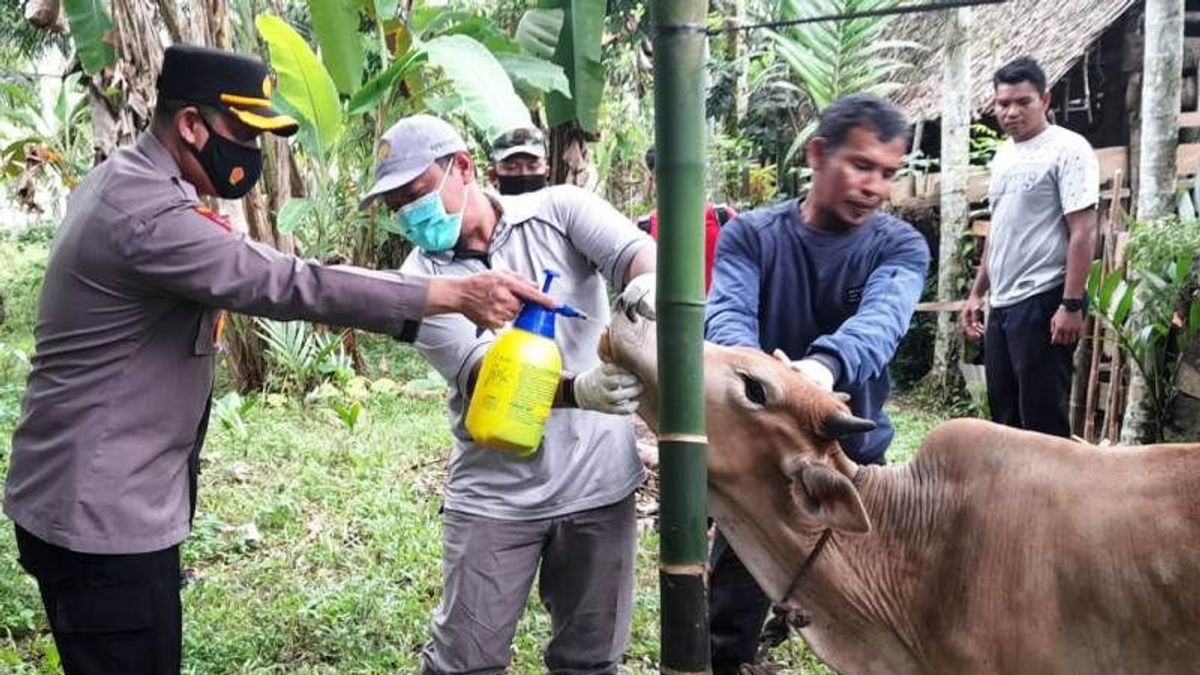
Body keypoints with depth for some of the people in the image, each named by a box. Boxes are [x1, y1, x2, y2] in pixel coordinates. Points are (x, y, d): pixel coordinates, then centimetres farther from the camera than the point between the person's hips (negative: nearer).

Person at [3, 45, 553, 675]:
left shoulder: (120, 179, 8)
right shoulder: (149, 216, -25)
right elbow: (290, 285, -31)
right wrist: (458, 293, -31)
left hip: (94, 497, 10)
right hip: (101, 513, -10)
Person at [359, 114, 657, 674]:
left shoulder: (559, 211, -1)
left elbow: (637, 252, -17)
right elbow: (483, 376, -16)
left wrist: (645, 284, -43)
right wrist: (578, 389, -35)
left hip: (598, 479, 1)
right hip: (494, 494, 0)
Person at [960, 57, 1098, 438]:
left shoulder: (1067, 149, -9)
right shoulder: (1003, 154, 16)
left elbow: (1083, 232, -15)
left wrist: (1072, 304, -20)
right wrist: (977, 293, 19)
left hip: (1043, 302, -8)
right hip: (1002, 304, 9)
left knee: (1043, 417, -5)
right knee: (1004, 413, 14)